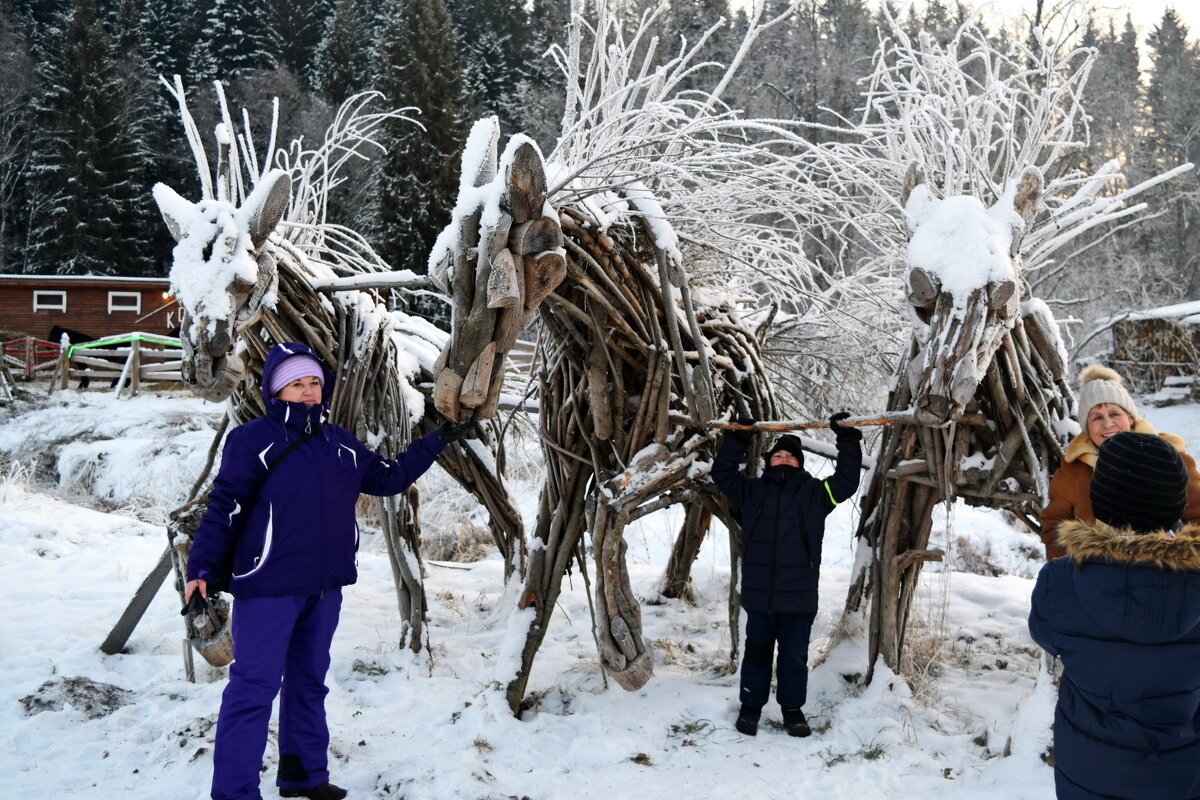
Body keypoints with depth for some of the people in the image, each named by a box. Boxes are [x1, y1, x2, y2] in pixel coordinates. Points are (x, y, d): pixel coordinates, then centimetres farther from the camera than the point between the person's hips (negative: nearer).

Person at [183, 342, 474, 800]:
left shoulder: (341, 444, 11)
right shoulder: (252, 441, -7)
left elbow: (390, 477, 22)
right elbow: (223, 509, -9)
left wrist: (435, 443, 21)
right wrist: (200, 569, -17)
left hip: (325, 587, 6)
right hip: (267, 588, -6)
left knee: (309, 681, 17)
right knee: (254, 688, -6)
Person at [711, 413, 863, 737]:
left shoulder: (814, 492, 6)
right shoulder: (752, 490, 9)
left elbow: (847, 481, 2)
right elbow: (722, 473, 15)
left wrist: (848, 440, -1)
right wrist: (737, 439, 7)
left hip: (799, 596, -1)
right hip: (759, 593, 1)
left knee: (795, 655, 10)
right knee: (757, 652, 11)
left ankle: (792, 708, 26)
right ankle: (751, 706, 26)